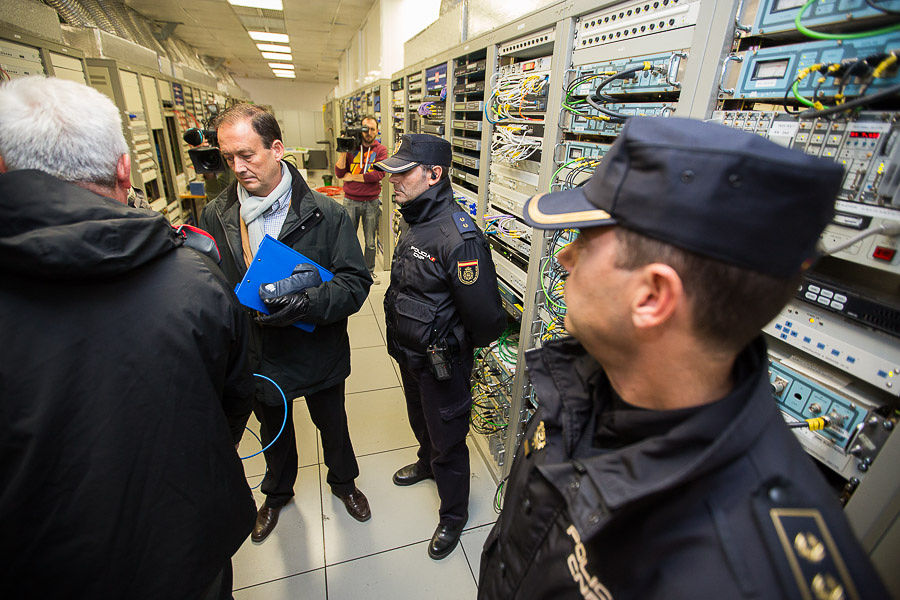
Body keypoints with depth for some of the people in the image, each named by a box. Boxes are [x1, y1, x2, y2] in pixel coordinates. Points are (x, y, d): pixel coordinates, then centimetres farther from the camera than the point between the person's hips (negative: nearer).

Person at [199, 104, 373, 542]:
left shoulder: (325, 215, -16)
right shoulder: (215, 216, -6)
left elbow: (356, 282, -18)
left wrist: (308, 302, -35)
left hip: (318, 353, -2)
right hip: (257, 357, 3)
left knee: (333, 425, 21)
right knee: (273, 431, 27)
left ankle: (343, 481, 53)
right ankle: (277, 492, 57)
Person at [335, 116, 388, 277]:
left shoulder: (380, 150, 2)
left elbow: (378, 174, -13)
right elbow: (339, 173, -2)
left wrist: (352, 177, -10)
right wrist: (343, 151, -13)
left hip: (371, 202, 0)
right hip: (350, 201, 0)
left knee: (370, 241, 10)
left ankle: (369, 270, 25)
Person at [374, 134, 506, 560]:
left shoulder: (459, 237, -31)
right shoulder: (416, 222, -1)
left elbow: (485, 316, -29)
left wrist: (458, 350, -10)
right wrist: (402, 340, 17)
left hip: (441, 362, -8)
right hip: (410, 352, 8)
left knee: (447, 441, 14)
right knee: (421, 421, 31)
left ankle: (453, 515, 40)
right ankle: (427, 464, 61)